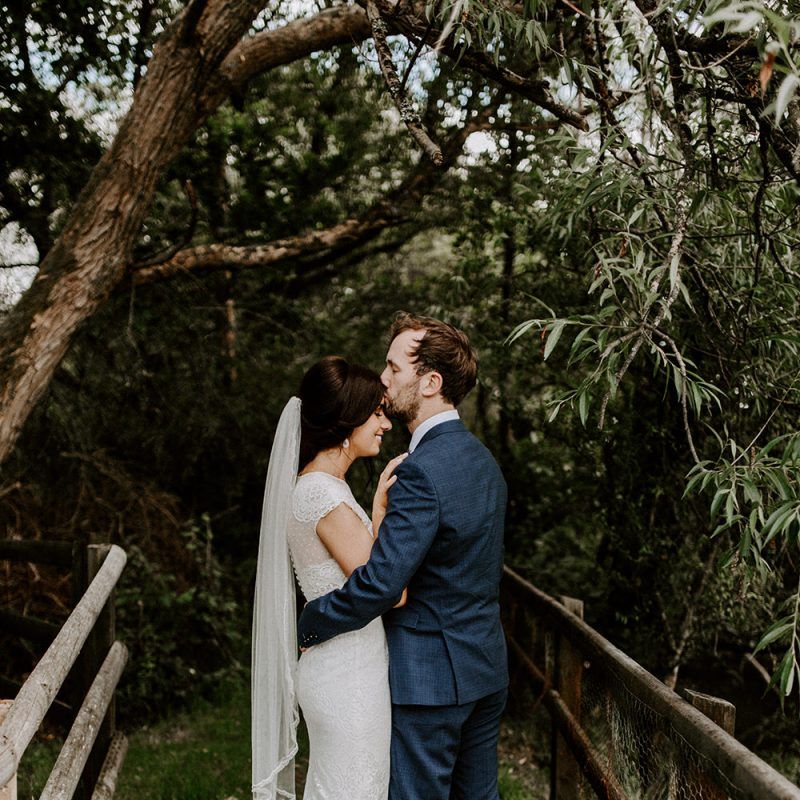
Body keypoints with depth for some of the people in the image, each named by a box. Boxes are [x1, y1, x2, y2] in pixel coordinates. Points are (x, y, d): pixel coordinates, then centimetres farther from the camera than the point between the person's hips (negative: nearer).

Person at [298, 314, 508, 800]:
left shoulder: (422, 471, -23)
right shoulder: (482, 459, 7)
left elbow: (380, 582, -26)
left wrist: (308, 626, -12)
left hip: (427, 678, -9)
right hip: (487, 669, 9)